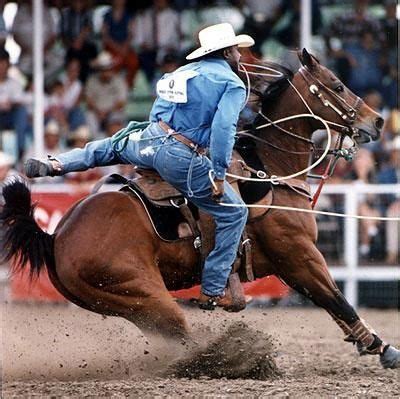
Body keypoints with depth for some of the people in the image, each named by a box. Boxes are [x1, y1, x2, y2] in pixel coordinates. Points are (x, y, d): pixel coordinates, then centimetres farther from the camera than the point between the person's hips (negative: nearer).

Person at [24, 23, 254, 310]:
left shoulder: (185, 71, 18)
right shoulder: (233, 84, -5)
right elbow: (223, 129, -19)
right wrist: (219, 176, -14)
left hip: (149, 141, 6)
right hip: (182, 159, -6)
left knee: (107, 148, 37)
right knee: (234, 213, 6)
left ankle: (54, 165, 12)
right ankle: (214, 292, 5)